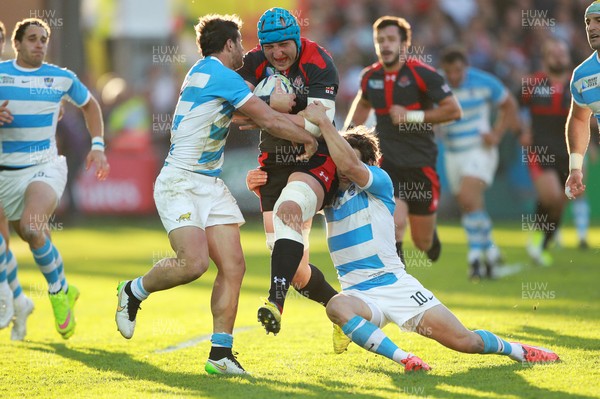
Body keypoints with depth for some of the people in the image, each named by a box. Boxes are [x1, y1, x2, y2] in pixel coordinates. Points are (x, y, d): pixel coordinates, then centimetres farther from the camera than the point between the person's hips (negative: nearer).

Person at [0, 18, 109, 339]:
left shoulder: (62, 78, 1)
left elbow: (89, 105, 19)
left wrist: (97, 146, 8)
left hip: (45, 168, -3)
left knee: (32, 226, -30)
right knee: (35, 239, 13)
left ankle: (58, 292, -11)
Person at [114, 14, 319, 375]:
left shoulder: (206, 72, 15)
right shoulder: (219, 75, -13)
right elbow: (269, 120, -12)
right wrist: (308, 139, 1)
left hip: (211, 185, 10)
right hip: (180, 183, -10)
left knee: (233, 266, -3)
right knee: (194, 262, -24)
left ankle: (221, 355, -4)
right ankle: (134, 291, 4)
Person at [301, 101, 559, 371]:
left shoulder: (379, 181, -6)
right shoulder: (330, 194, 10)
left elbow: (350, 164, -25)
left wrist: (323, 121, -22)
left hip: (397, 284, -3)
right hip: (360, 295, 3)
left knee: (464, 340, -6)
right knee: (336, 307, -37)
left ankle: (515, 350, 25)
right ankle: (402, 357, -35)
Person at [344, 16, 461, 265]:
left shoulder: (421, 74, -11)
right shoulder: (371, 76, 3)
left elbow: (453, 110, -12)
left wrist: (411, 116, -18)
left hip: (420, 163, -2)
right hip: (387, 163, 2)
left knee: (422, 242, 6)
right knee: (395, 224, -24)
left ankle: (430, 236, 45)